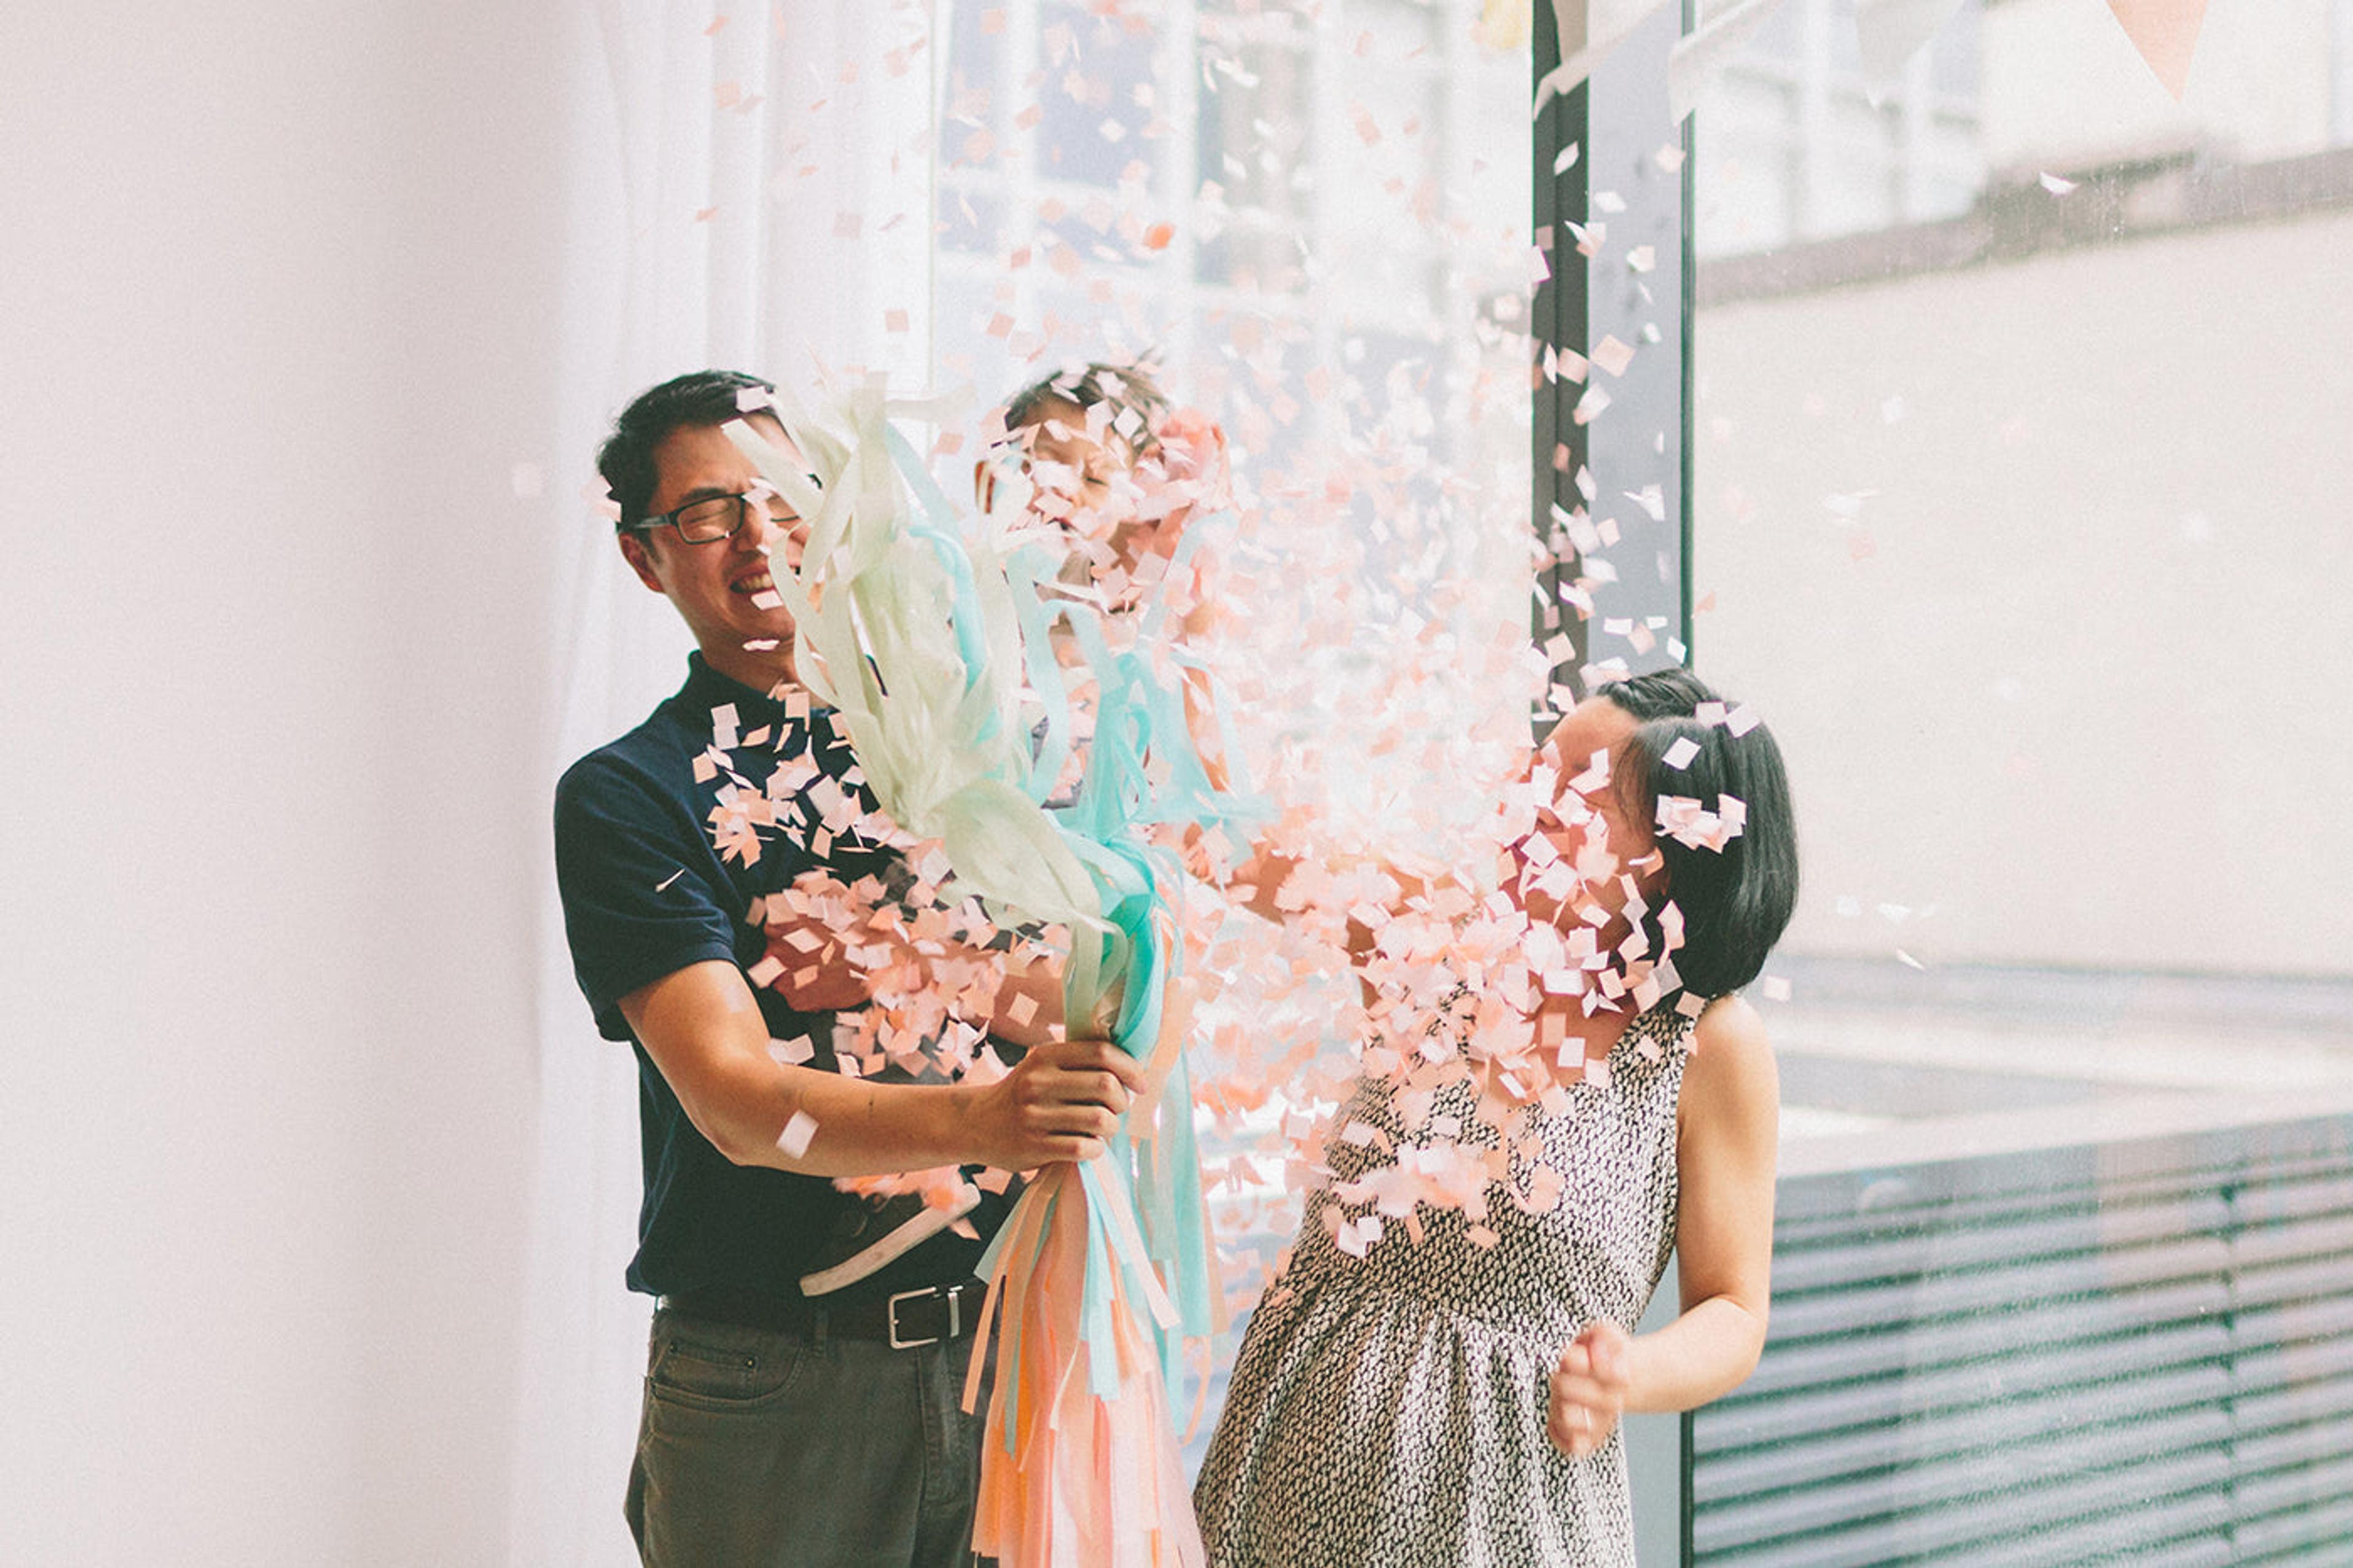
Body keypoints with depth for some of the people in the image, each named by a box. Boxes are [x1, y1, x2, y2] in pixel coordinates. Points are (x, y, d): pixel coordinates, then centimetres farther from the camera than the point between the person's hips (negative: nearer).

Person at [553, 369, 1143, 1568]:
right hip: (769, 1374, -3)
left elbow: (1096, 996, 1)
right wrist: (976, 1119, -32)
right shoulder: (626, 795, -2)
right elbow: (735, 1099, -15)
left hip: (1002, 1339, 3)